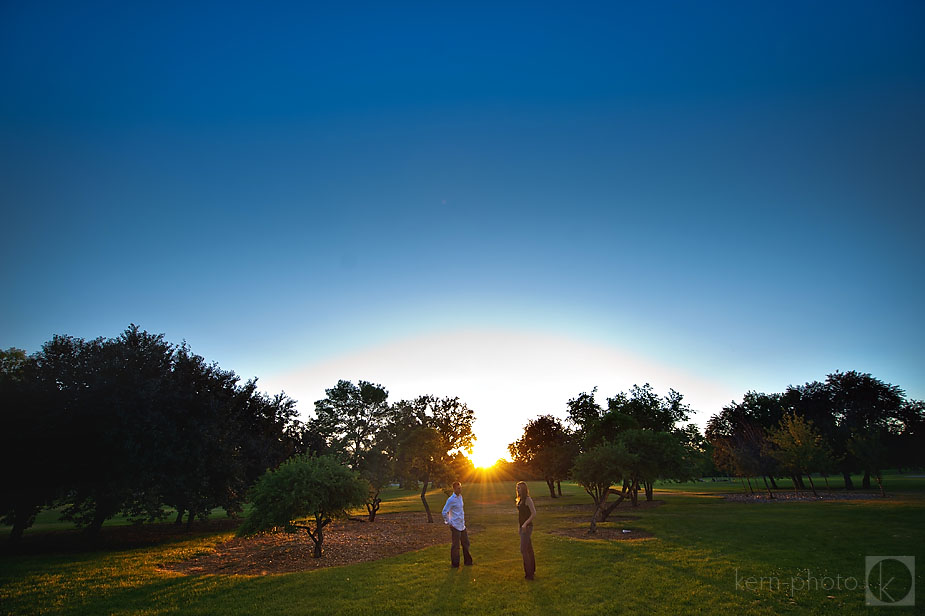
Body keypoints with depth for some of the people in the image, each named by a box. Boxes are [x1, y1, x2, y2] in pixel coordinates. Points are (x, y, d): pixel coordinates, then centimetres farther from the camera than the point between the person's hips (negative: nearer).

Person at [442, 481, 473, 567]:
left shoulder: (460, 497, 8)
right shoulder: (451, 500, -17)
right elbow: (444, 512, -15)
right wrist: (449, 523, -12)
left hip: (462, 525, 8)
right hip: (455, 526, -8)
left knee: (466, 544, 15)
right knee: (456, 546, 1)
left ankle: (467, 561, 29)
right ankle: (454, 564, 14)